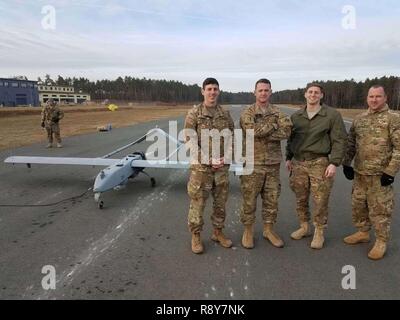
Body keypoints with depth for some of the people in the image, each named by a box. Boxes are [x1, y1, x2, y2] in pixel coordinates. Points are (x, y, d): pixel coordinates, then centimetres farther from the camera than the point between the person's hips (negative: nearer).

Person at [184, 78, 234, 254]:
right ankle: (195, 236, 19)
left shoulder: (225, 114, 7)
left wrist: (226, 157, -6)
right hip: (201, 167, -4)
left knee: (220, 202, 14)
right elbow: (190, 141, -10)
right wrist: (207, 160, -17)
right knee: (197, 203, 3)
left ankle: (218, 232, 31)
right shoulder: (194, 114, -6)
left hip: (222, 167, 4)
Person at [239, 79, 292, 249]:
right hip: (252, 163, -3)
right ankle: (248, 231, 22)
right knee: (249, 199, 5)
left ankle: (269, 230, 29)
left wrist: (263, 134, -19)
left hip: (273, 163, 3)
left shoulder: (277, 112, 6)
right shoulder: (247, 113, -3)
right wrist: (273, 125, -12)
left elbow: (286, 131, -12)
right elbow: (252, 130, -23)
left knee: (272, 199, 12)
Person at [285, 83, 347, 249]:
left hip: (319, 163, -4)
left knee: (320, 201, 3)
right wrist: (288, 158, 15)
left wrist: (334, 163, -12)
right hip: (298, 163, 4)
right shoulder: (296, 116, 9)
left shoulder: (332, 115, -3)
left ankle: (319, 233, 21)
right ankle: (304, 227, 31)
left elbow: (340, 140, -6)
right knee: (300, 199, 12)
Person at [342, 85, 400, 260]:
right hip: (360, 172, 6)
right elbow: (351, 143, 15)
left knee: (380, 209, 3)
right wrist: (346, 164, 8)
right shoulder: (359, 118, 9)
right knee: (358, 204, 16)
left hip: (380, 174, -6)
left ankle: (381, 241, 19)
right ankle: (363, 232, 34)